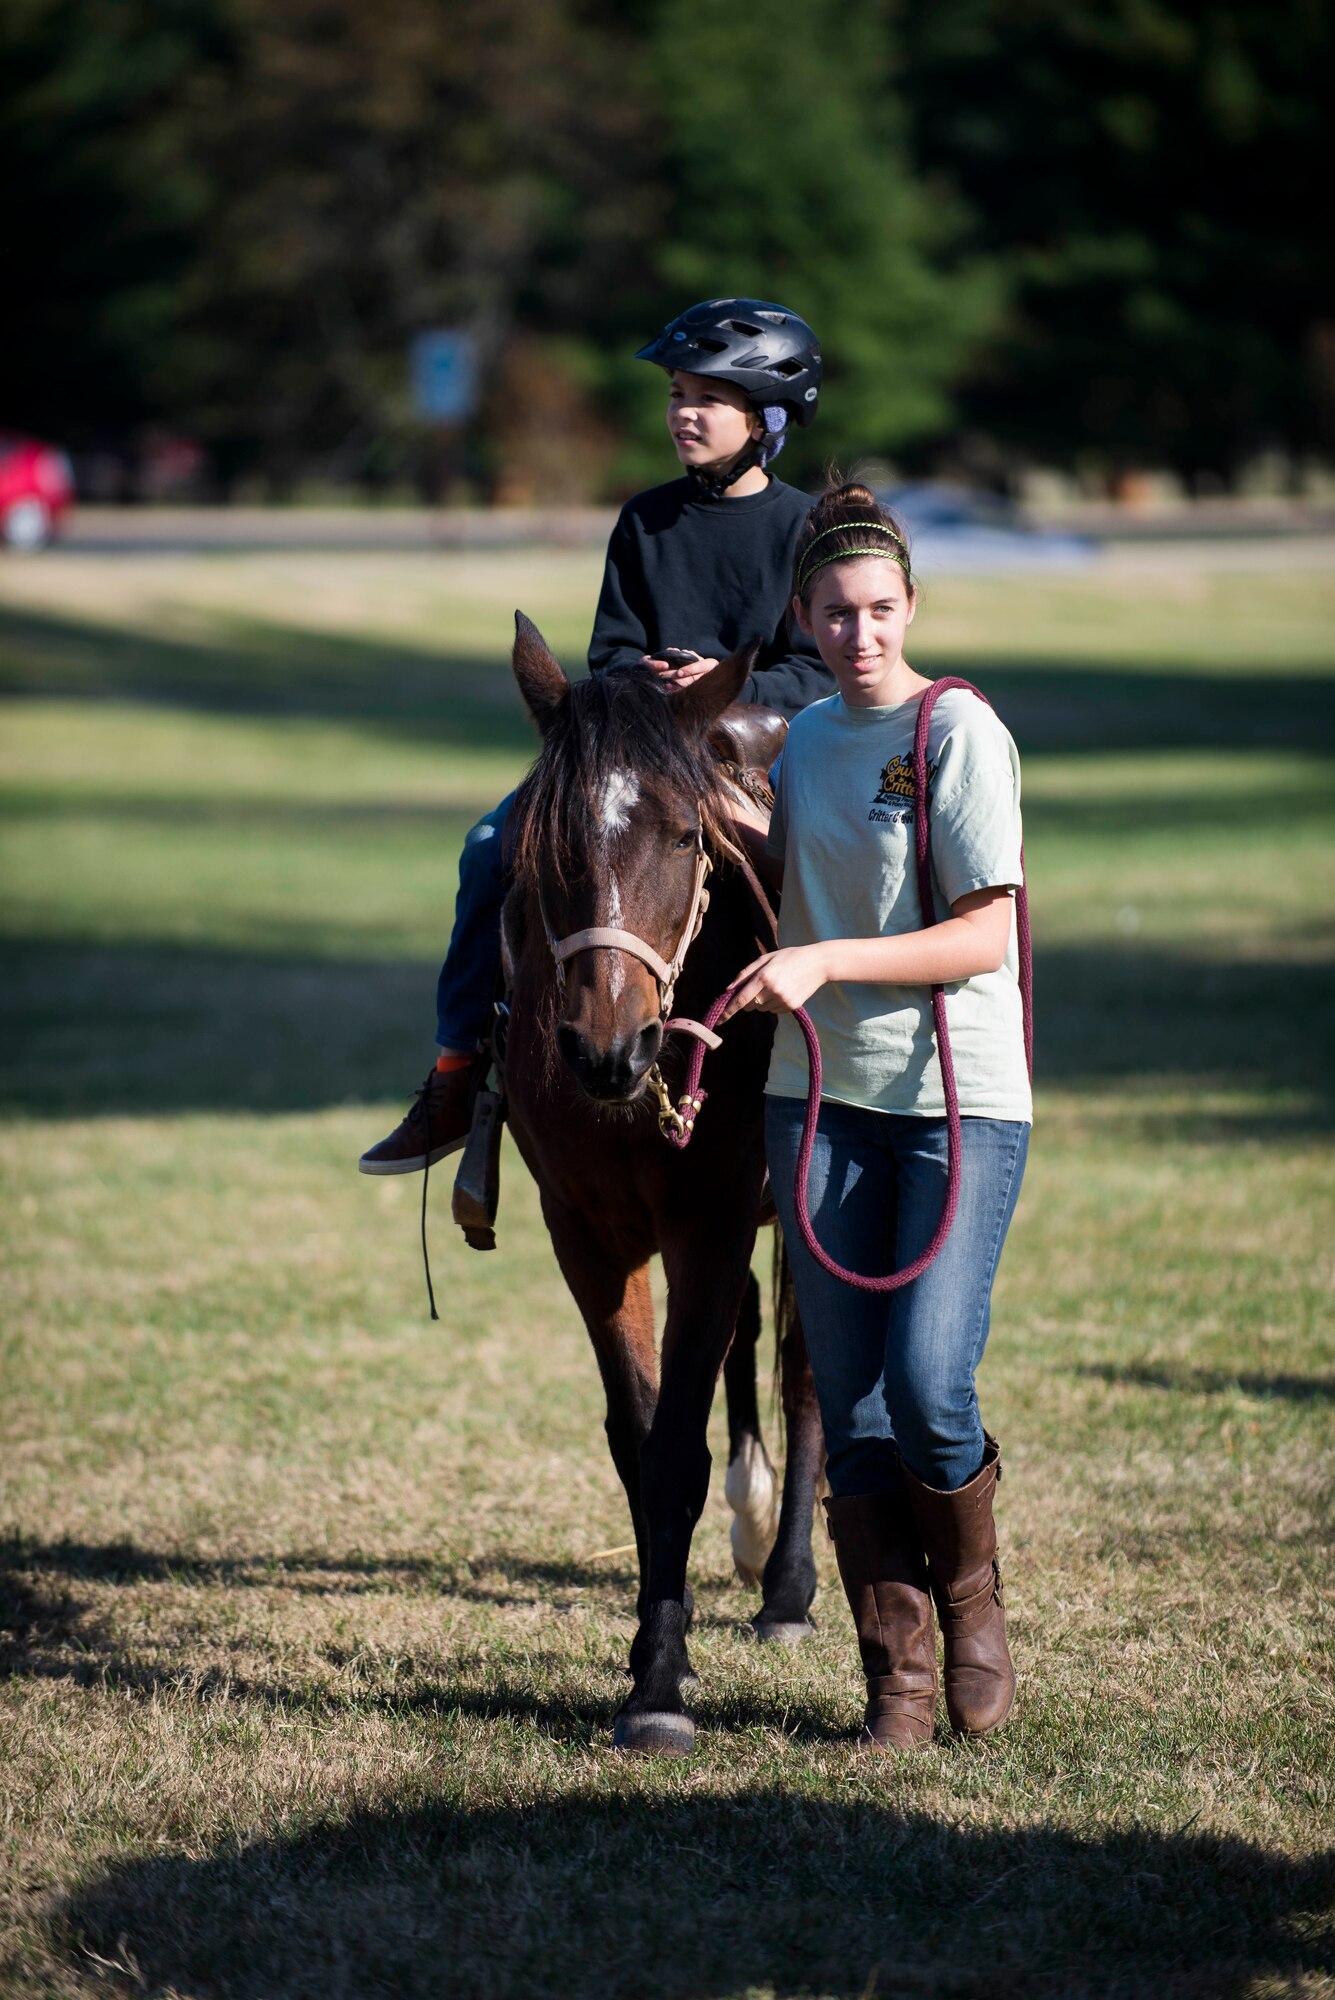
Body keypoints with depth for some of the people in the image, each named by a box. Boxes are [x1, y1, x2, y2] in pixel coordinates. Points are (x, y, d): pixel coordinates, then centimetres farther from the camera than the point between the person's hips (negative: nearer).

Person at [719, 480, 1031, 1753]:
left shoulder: (961, 734, -9)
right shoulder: (807, 739, 11)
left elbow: (985, 938, -13)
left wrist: (826, 961, -22)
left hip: (960, 1098, -5)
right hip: (821, 1098, 6)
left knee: (927, 1384, -14)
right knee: (851, 1406, 2)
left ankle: (973, 1608, 13)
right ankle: (895, 1681, 10)